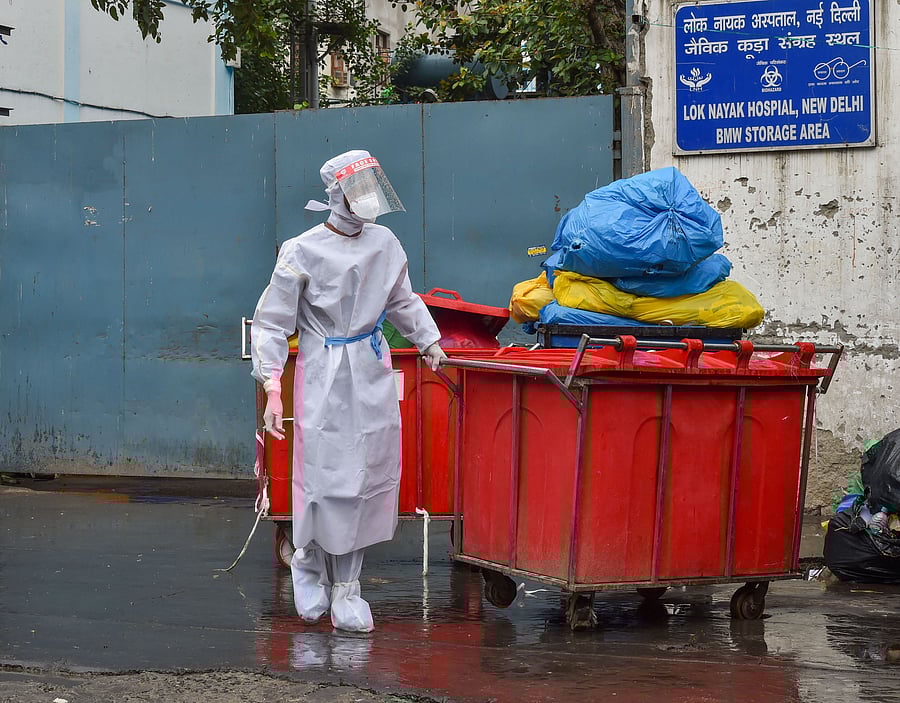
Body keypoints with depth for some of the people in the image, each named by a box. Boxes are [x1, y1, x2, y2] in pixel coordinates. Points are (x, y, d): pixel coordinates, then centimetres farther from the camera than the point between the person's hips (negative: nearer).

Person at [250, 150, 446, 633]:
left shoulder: (384, 244, 6)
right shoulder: (302, 253, -9)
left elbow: (403, 302, 23)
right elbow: (271, 323, -8)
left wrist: (430, 344, 23)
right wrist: (271, 386, -15)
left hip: (373, 374, 5)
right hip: (324, 375, -5)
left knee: (371, 475, 3)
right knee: (328, 475, -7)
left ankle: (344, 586, 13)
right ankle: (310, 560, 21)